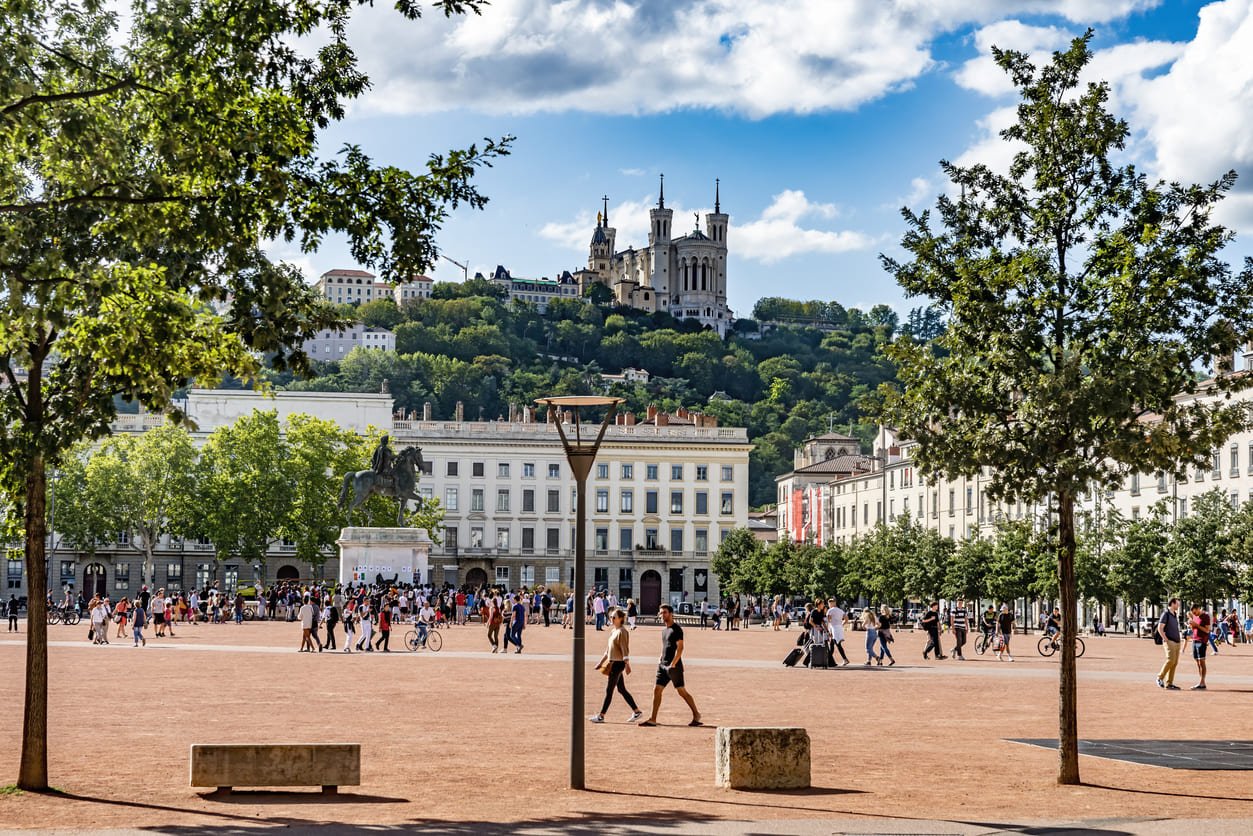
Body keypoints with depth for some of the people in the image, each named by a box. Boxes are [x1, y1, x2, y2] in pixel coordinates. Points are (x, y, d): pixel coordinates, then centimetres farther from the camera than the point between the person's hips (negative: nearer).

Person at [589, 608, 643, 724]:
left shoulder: (622, 632, -13)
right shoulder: (613, 631, 15)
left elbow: (625, 650, -18)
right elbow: (608, 650, 22)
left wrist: (627, 665, -22)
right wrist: (601, 662, 23)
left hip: (618, 663, -10)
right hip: (612, 663, 10)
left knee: (609, 690, -4)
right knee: (621, 689, 13)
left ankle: (601, 716, 0)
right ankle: (637, 711, 18)